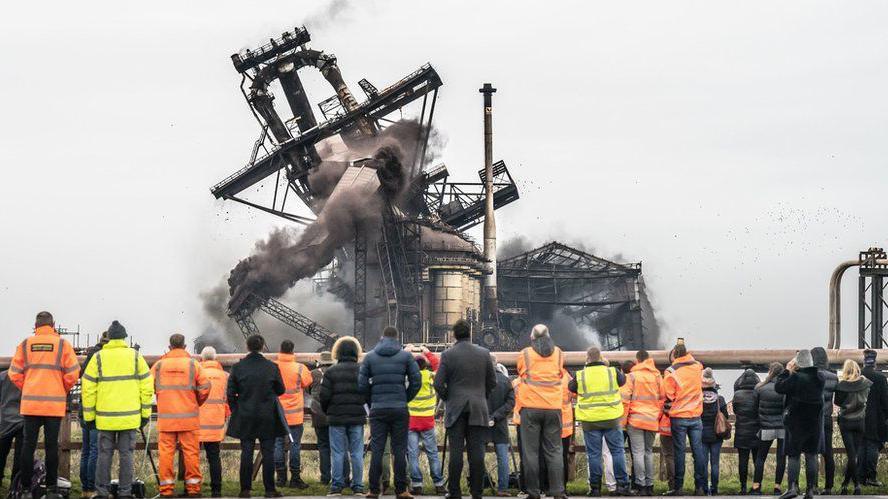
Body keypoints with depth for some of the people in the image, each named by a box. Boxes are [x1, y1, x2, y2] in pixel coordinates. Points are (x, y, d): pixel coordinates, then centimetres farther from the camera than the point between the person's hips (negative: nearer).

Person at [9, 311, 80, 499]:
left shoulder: (25, 345, 4)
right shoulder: (63, 344, 0)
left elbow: (14, 373, 3)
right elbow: (73, 373, -4)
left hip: (30, 403, 1)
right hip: (55, 404, -1)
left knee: (28, 445, 5)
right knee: (51, 446, 4)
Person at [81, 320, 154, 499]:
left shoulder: (98, 358, 1)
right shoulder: (135, 357, 2)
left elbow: (88, 389, 0)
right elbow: (147, 387, 1)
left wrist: (89, 416, 7)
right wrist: (145, 413, 7)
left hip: (105, 417, 0)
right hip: (130, 417, 0)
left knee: (104, 454, 6)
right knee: (126, 454, 4)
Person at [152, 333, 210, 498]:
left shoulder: (159, 365, 3)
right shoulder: (193, 364, 0)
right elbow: (205, 388, -4)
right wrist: (197, 404, 14)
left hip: (165, 417, 1)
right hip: (189, 416, -1)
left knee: (166, 452, 4)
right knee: (191, 452, 5)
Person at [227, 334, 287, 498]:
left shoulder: (238, 367, -4)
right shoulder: (272, 367, -5)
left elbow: (230, 393, -2)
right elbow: (281, 390, 6)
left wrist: (235, 410, 11)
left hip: (245, 417, 1)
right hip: (267, 416, -1)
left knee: (246, 452, 5)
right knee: (268, 452, 4)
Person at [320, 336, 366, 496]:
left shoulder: (331, 371, -4)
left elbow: (323, 396, -5)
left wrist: (326, 411, 12)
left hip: (336, 418, -1)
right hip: (357, 417, 1)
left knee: (338, 453, 3)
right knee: (357, 453, 6)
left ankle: (336, 486, 1)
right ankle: (358, 486, 5)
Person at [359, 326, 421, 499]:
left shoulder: (370, 357, 5)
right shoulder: (405, 356, 3)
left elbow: (362, 383, 1)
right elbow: (416, 380, -2)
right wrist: (406, 399, 9)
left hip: (378, 409, 1)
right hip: (400, 409, -1)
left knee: (376, 449, 3)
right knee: (399, 449, 3)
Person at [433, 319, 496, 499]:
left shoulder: (448, 355, -4)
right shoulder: (484, 353, 3)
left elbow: (438, 383, -6)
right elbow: (492, 382, 7)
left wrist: (447, 399, 10)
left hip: (455, 408, -1)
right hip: (478, 409, 1)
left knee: (456, 452, -1)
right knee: (476, 452, 1)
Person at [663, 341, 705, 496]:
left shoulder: (671, 372, -12)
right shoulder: (697, 367, 1)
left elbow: (668, 396, -9)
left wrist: (667, 410, 8)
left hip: (678, 417, -3)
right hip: (695, 416, 3)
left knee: (679, 451, 2)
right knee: (698, 451, 5)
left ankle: (678, 487, 2)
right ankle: (700, 487, 3)